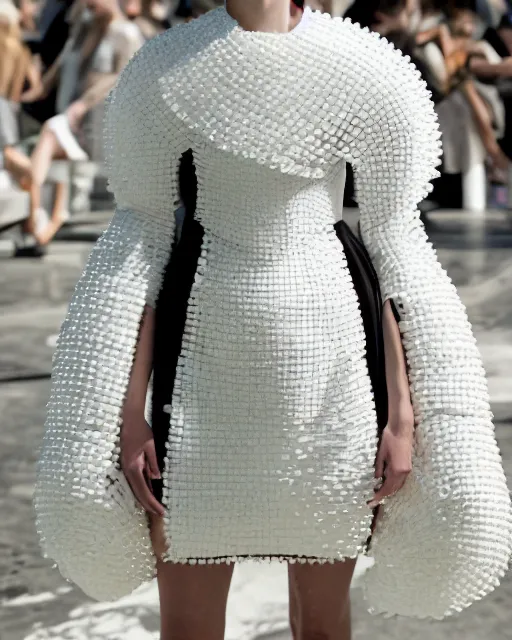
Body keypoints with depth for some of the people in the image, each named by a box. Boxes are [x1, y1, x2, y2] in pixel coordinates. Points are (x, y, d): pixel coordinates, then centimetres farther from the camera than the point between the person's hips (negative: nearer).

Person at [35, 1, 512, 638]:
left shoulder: (368, 72, -4)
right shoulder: (162, 67, -1)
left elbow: (393, 249, 0)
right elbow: (143, 239, 1)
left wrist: (403, 414, -3)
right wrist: (129, 410, -3)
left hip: (329, 358, 0)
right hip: (205, 353, 1)